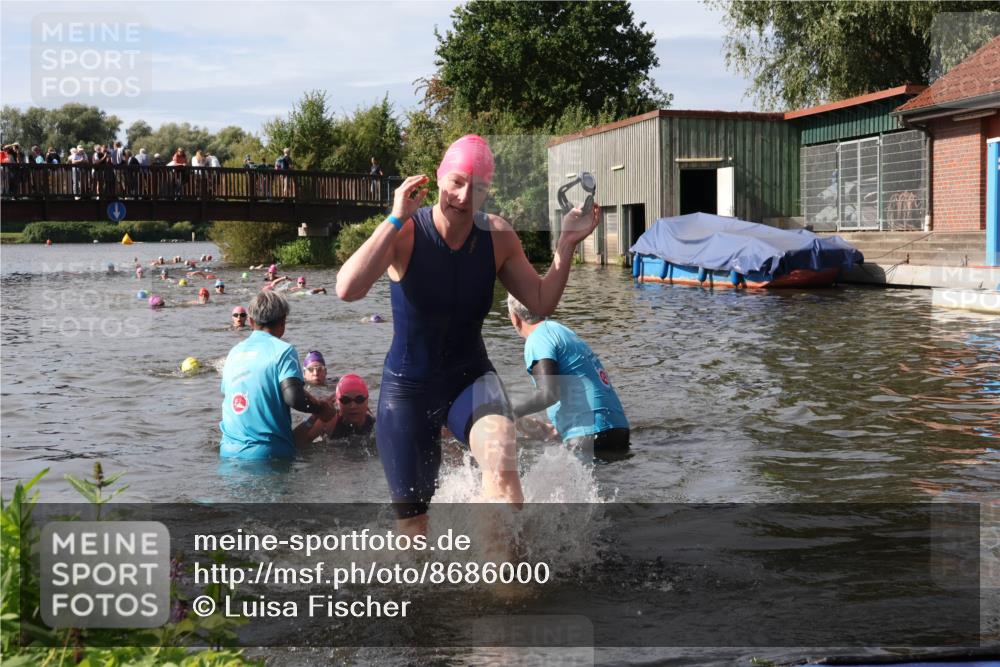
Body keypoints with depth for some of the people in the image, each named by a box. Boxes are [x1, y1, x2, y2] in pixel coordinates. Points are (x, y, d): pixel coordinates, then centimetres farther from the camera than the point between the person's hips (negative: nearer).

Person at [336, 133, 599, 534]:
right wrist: (396, 220, -34)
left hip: (470, 378, 2)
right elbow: (347, 290, -33)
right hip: (407, 386, -1)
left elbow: (542, 303, 3)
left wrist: (566, 244, -9)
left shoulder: (498, 237, -6)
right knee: (412, 523, 9)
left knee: (502, 467, -32)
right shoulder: (405, 233, -17)